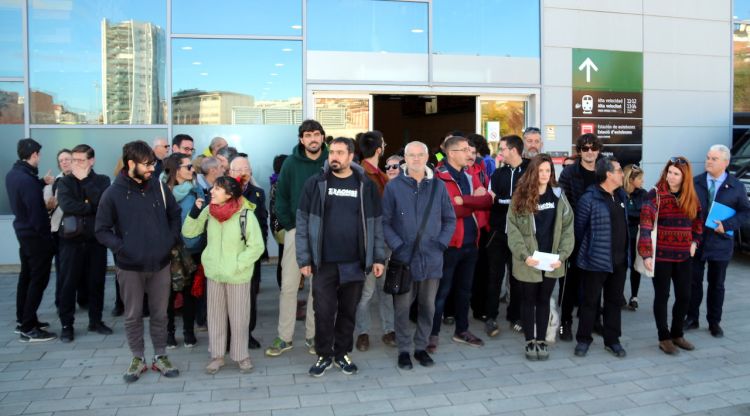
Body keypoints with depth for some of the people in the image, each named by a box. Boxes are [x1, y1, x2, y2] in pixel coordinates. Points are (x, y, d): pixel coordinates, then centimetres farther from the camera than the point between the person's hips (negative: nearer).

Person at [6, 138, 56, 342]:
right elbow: (36, 213, -24)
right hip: (35, 235, -10)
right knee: (38, 280, -2)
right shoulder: (27, 179, -25)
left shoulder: (12, 174, 4)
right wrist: (46, 237, -12)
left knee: (26, 276, 18)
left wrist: (42, 183, 21)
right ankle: (28, 328, 3)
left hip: (22, 232, 10)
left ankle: (22, 320, 28)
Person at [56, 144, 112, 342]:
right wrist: (92, 207, -13)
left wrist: (85, 180, -12)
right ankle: (66, 324, 13)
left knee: (96, 282, 8)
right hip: (72, 239, 0)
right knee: (69, 283, 3)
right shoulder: (65, 181, 4)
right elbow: (67, 205, -14)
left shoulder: (102, 180, 4)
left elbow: (102, 202, -15)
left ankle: (95, 320, 21)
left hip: (96, 239, 1)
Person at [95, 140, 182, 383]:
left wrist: (172, 239, -2)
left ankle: (160, 357, 27)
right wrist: (121, 248, -15)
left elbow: (175, 214, 11)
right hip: (130, 266, -2)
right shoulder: (113, 193, -9)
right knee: (133, 315, 11)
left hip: (160, 263, 2)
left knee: (160, 314, 12)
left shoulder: (158, 187, 0)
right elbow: (101, 230, -4)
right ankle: (137, 359, 28)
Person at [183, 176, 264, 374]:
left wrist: (236, 265, -16)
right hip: (213, 273, 4)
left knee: (239, 317, 8)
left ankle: (241, 355, 26)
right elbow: (188, 232, 4)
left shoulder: (245, 215, -16)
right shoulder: (209, 211, -4)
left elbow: (257, 246, -13)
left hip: (238, 276, -4)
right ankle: (217, 355, 29)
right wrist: (195, 212, -12)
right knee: (215, 315, 14)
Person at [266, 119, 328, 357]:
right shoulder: (291, 163, -2)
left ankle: (312, 336, 22)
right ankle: (285, 337, 14)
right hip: (296, 230, 0)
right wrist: (288, 225, -5)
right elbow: (281, 197, 1)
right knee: (288, 286, 2)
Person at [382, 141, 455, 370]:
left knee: (428, 306, 12)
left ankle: (421, 347, 28)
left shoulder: (438, 186, 5)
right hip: (404, 257, -2)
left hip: (432, 258, 3)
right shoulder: (394, 186, -2)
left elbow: (450, 220, 11)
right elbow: (384, 222, -4)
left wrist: (441, 243, -2)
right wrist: (398, 246, -13)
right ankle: (404, 349, 20)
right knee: (402, 306, 3)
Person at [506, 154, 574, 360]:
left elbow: (567, 228, 1)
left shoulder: (558, 196, 2)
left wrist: (562, 255, -10)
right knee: (528, 300, 10)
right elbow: (513, 229, -8)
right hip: (528, 262, -2)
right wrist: (524, 255, -18)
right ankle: (530, 341, 23)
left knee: (544, 300, 13)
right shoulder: (521, 197, -5)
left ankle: (541, 340, 25)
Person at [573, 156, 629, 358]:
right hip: (596, 260, -6)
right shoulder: (589, 199, -15)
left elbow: (625, 224, 17)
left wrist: (625, 251, 14)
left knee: (614, 301, 14)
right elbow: (579, 228, -7)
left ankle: (612, 340, 27)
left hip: (619, 260, 6)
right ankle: (583, 339, 18)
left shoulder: (622, 196, 7)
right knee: (590, 301, 5)